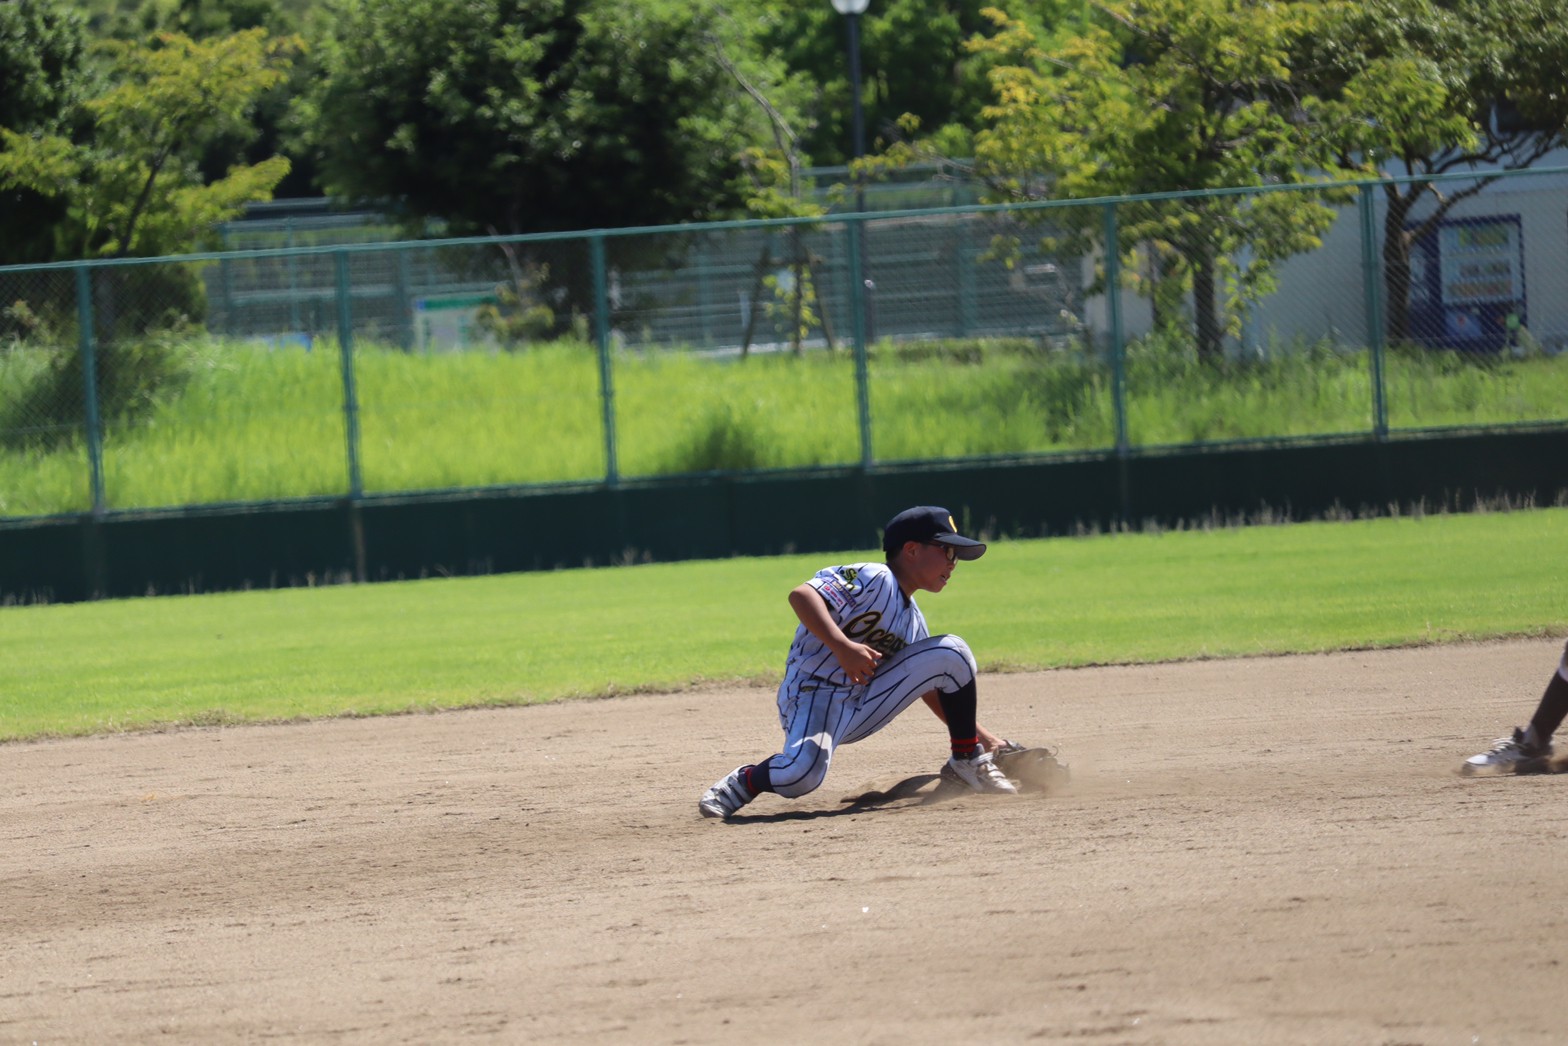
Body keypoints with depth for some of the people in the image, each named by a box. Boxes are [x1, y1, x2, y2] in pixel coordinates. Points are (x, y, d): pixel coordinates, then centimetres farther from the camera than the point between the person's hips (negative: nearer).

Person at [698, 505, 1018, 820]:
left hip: (865, 707, 8)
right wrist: (842, 647, -36)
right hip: (815, 695, -8)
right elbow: (802, 595, -25)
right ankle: (745, 782, -5)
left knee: (952, 652, -2)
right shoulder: (874, 580, -11)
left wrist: (979, 734, 22)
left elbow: (929, 685, 26)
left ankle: (967, 760, 8)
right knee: (801, 772, -39)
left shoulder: (913, 620, 16)